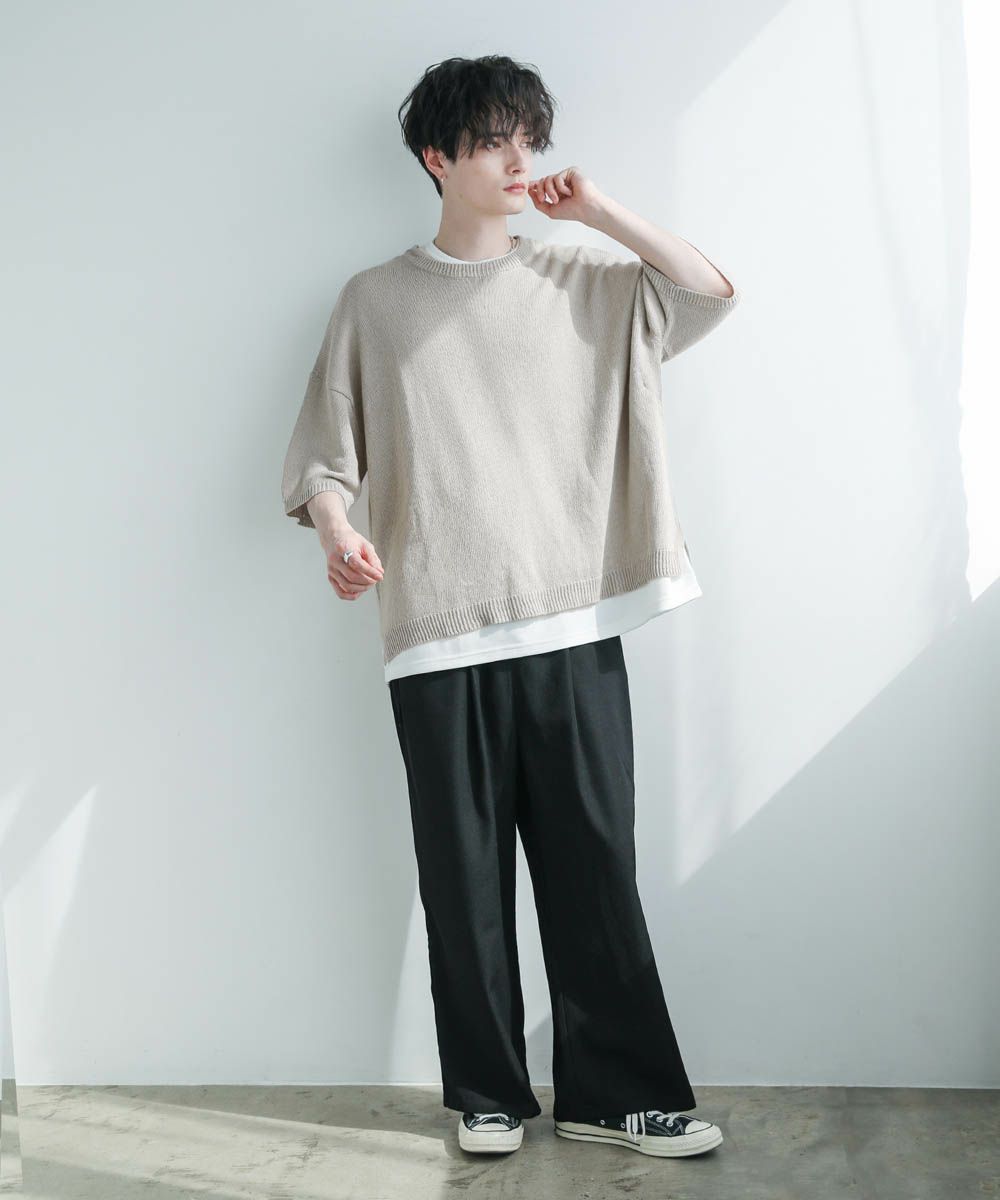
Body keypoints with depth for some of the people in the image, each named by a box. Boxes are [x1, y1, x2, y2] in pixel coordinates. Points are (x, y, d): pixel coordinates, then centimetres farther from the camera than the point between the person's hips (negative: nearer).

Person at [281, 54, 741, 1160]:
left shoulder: (582, 281, 14)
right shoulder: (375, 300, 9)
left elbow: (712, 296, 7)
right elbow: (322, 454, 6)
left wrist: (598, 210, 4)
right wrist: (337, 531, -15)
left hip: (573, 623, 1)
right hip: (440, 633, -1)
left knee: (594, 863, 2)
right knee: (464, 873, 4)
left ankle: (613, 1091, 13)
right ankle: (488, 1092, 19)